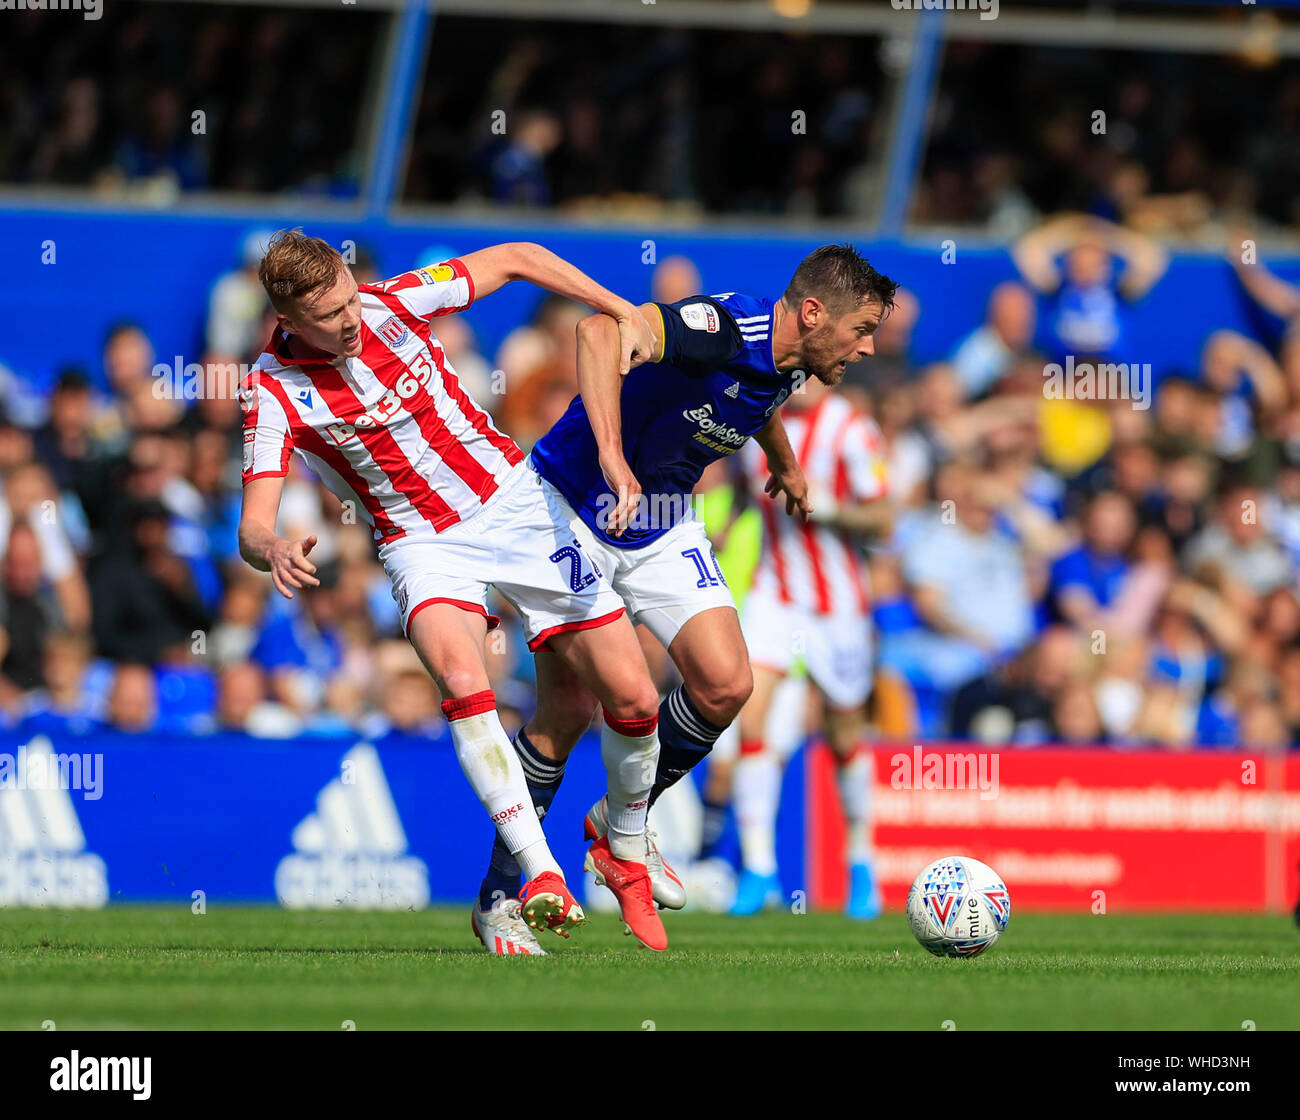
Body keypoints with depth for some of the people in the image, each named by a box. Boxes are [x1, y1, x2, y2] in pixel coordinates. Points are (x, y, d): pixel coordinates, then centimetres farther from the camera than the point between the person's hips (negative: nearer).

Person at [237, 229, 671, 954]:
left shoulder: (393, 302, -11)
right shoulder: (274, 392, -15)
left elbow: (518, 259, 3)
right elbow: (253, 528, -20)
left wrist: (625, 314, -3)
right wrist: (274, 551, -44)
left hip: (513, 500, 2)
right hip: (426, 546, -2)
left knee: (633, 697, -3)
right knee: (461, 679, -34)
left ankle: (626, 849, 25)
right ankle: (545, 881, -32)